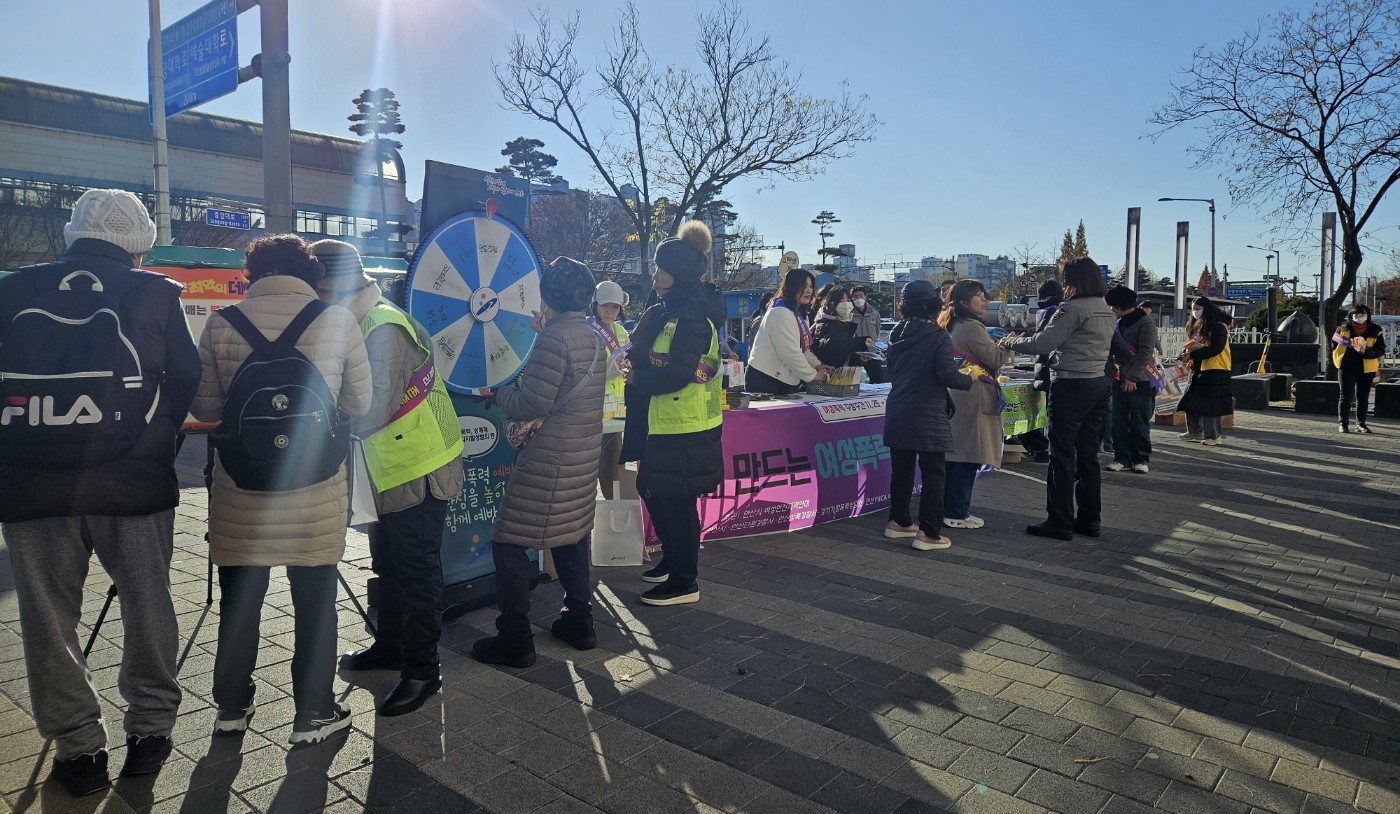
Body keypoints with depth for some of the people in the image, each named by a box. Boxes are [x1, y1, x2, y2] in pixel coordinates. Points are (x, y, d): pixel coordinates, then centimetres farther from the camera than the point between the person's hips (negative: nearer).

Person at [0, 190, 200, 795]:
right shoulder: (154, 293, -2)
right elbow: (185, 382, 2)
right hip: (134, 479, -1)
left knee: (49, 618, 13)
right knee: (147, 606, 14)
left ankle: (79, 748, 21)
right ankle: (149, 730, 25)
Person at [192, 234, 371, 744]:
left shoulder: (222, 323, -3)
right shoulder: (337, 321, -7)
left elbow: (204, 407, 2)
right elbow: (359, 404, -1)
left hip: (241, 490, 2)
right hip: (316, 492, -2)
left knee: (239, 601, 17)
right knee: (315, 603, 11)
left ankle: (232, 707, 33)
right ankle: (314, 714, 21)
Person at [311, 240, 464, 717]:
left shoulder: (384, 330, -21)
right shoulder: (362, 324, 10)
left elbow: (371, 412, -27)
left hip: (420, 471, -10)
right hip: (393, 471, 10)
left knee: (416, 570, -1)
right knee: (388, 562, 21)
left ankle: (421, 670, 10)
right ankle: (390, 645, 38)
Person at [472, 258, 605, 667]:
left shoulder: (555, 337, -17)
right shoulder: (594, 337, 10)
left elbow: (533, 403, -20)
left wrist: (499, 392, -1)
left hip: (550, 459, -9)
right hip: (584, 456, 9)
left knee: (508, 544, 0)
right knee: (572, 537, 20)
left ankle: (515, 640, 5)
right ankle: (579, 622, 28)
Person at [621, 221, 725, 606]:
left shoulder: (693, 318, -18)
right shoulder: (666, 311, 11)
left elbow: (677, 374, -25)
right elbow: (647, 355, 15)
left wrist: (637, 377, -11)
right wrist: (634, 367, -5)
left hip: (684, 428, -10)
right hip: (661, 423, 10)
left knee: (676, 500, -1)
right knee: (652, 489, 19)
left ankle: (684, 582, 14)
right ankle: (671, 560, 37)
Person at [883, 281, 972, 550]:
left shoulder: (897, 334, 7)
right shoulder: (939, 337, -12)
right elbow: (947, 375, -18)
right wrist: (969, 380, 0)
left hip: (898, 413, 6)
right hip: (928, 416, -6)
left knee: (901, 469, 16)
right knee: (932, 474, 0)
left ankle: (899, 521, 26)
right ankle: (929, 533, 1)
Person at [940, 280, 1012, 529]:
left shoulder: (951, 328, 15)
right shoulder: (972, 327, -14)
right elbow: (996, 359, -9)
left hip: (954, 397, 9)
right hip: (973, 399, -9)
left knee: (953, 456, 13)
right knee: (968, 457, -3)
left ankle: (947, 508, 19)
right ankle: (957, 513, 1)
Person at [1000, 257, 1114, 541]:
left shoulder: (1074, 308, -15)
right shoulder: (1106, 310, 14)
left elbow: (1043, 342, -16)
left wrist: (1011, 342, 0)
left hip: (1071, 386, -9)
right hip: (1098, 384, 9)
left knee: (1063, 455, -3)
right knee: (1088, 454, 13)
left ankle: (1059, 522, 2)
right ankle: (1089, 520, 20)